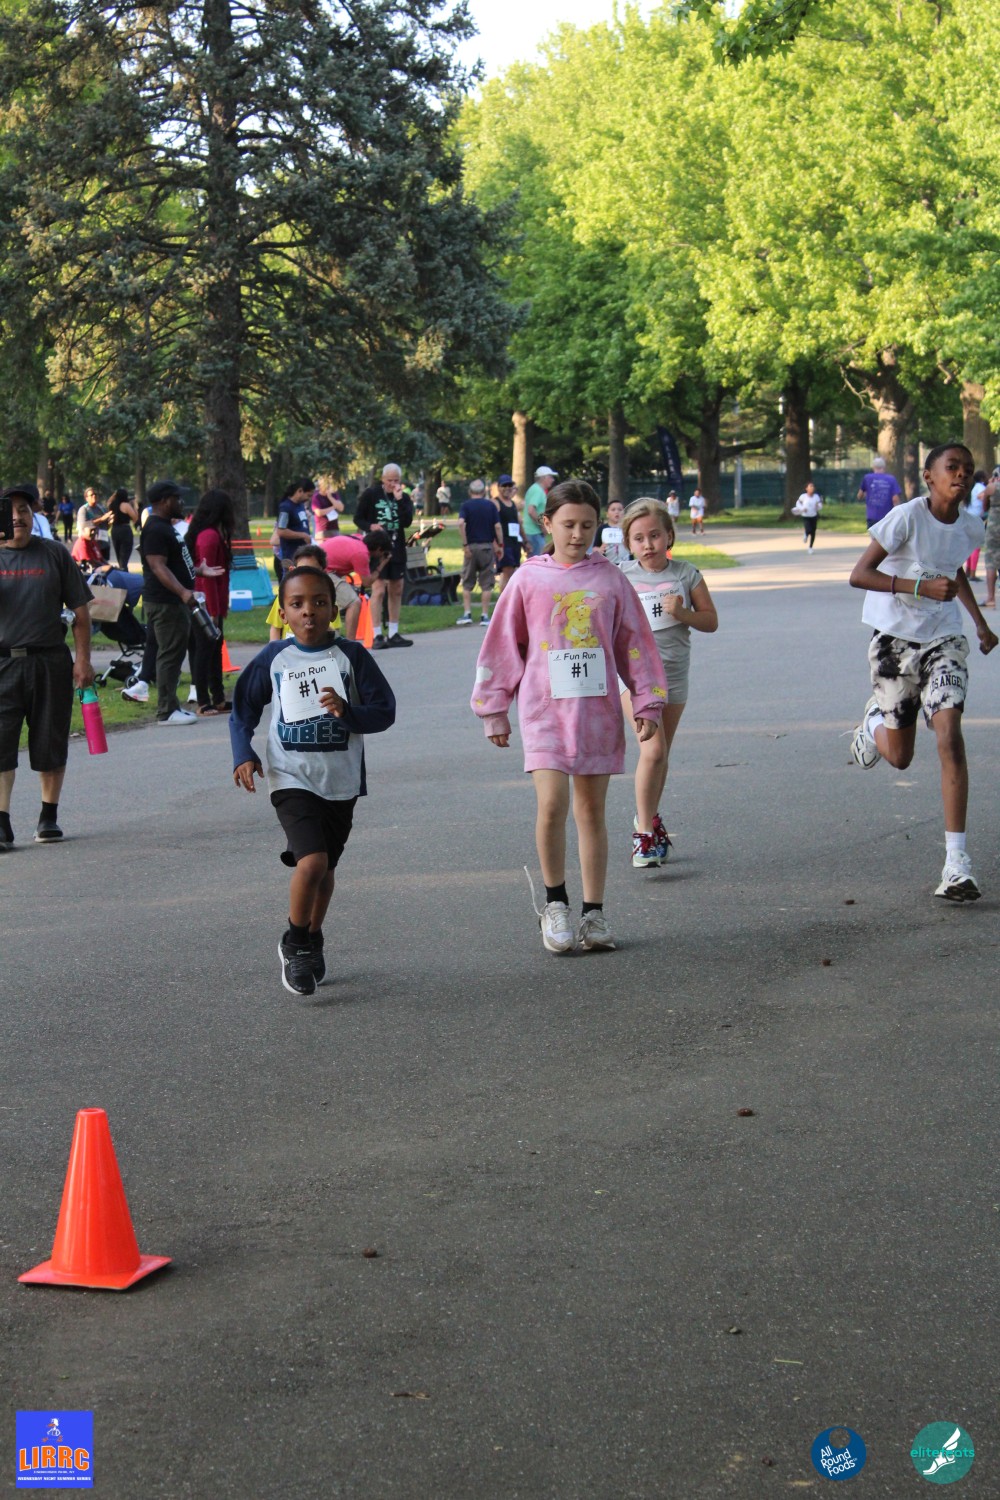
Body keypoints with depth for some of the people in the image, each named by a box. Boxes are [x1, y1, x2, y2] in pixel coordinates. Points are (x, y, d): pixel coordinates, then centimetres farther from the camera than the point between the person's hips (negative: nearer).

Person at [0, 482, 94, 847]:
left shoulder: (54, 554, 6)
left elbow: (79, 610, 8)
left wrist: (83, 659, 0)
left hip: (51, 661, 1)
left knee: (50, 742, 7)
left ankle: (49, 816, 20)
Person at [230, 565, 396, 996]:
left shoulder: (352, 656, -2)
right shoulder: (273, 659, -1)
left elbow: (385, 711, -2)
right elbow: (243, 711, 9)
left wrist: (349, 712, -21)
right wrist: (244, 755, -6)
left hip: (342, 781, 2)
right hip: (291, 778, -2)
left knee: (326, 868, 14)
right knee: (311, 862, -19)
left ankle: (312, 944, 37)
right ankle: (294, 944, 2)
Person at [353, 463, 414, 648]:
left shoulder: (404, 498, 7)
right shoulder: (370, 494, -2)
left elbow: (407, 522, -8)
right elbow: (358, 518, 1)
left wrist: (399, 500, -16)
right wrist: (370, 526, -18)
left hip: (397, 549, 5)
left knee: (396, 591, 10)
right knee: (378, 590, -11)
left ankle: (393, 634, 19)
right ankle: (377, 636, -9)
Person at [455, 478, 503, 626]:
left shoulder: (465, 505, -1)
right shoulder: (490, 505, 3)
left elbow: (461, 523, -16)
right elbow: (497, 526, -5)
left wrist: (464, 544, -13)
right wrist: (500, 545, 3)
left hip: (471, 547, 0)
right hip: (487, 546, 0)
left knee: (467, 583, 10)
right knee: (486, 584, 5)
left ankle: (467, 614, 3)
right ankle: (484, 615, 2)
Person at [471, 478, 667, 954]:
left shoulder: (609, 579, 5)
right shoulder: (529, 579, 2)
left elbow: (636, 643, 10)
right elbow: (502, 646, 8)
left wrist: (647, 702, 8)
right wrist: (494, 710, 9)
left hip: (598, 709, 2)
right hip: (544, 707, -2)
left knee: (592, 811, 8)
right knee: (552, 804, -16)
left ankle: (593, 912, 17)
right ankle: (555, 902, 4)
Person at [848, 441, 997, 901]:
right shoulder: (907, 517, -16)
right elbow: (859, 574, -21)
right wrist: (920, 587, -31)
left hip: (945, 640, 3)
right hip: (896, 639, -3)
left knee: (949, 735, -18)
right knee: (899, 756, 6)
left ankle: (957, 861, -19)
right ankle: (874, 720, 46)